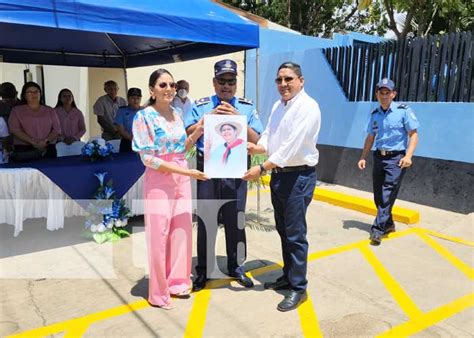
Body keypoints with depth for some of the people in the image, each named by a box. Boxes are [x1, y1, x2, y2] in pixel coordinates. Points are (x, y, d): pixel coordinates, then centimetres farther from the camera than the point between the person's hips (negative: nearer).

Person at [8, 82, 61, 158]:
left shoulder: (50, 111, 15)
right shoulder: (17, 110, 12)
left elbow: (57, 129, 6)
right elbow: (14, 129, -1)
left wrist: (46, 141, -12)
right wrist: (33, 142, -13)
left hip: (48, 149, 1)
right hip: (24, 149, -1)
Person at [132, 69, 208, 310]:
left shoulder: (176, 114, 10)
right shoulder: (144, 116, -9)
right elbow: (148, 158, -15)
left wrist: (198, 132, 1)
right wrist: (187, 171, -19)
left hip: (182, 180, 6)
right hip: (159, 181, -6)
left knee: (182, 231, 11)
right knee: (159, 236, 2)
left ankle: (177, 282, 30)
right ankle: (158, 292, 20)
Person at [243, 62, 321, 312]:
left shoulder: (307, 107, -14)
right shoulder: (278, 106, 14)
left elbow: (292, 147, -23)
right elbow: (268, 136, 11)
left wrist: (262, 168, -24)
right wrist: (257, 147, -12)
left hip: (298, 176, -8)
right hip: (278, 174, 8)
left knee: (295, 234, -1)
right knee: (283, 230, 18)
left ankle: (298, 287, 13)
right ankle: (288, 276, 34)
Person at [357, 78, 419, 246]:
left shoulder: (403, 111, -7)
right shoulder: (375, 114, 8)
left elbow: (413, 134, -7)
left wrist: (408, 156, -19)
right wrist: (363, 157, 8)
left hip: (396, 158, -6)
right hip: (379, 157, 6)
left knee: (387, 195, -12)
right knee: (378, 195, 10)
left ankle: (377, 230, -10)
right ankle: (388, 224, 29)